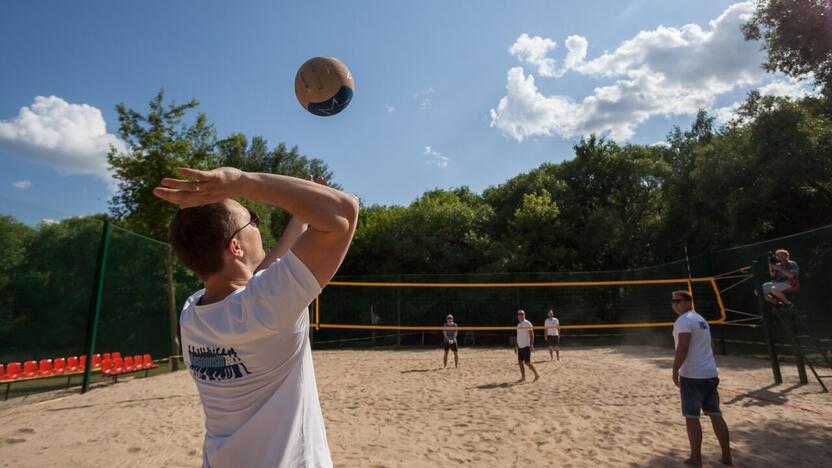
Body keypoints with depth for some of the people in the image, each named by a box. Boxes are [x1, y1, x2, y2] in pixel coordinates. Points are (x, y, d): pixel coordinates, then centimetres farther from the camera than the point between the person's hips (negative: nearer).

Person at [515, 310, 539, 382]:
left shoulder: (527, 323, -9)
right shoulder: (518, 324, 15)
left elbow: (532, 334, -13)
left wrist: (531, 345, -21)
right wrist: (516, 346, 20)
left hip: (526, 346, -8)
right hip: (520, 347, 8)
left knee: (527, 362, -8)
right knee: (520, 362, 7)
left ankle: (536, 374, 7)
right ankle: (523, 377, 14)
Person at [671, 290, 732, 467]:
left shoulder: (684, 320, -13)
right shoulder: (701, 319, 17)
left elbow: (683, 347, -22)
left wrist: (675, 370, -16)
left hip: (692, 375, -9)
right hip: (710, 373, 9)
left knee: (691, 417, -1)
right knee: (715, 414, 13)